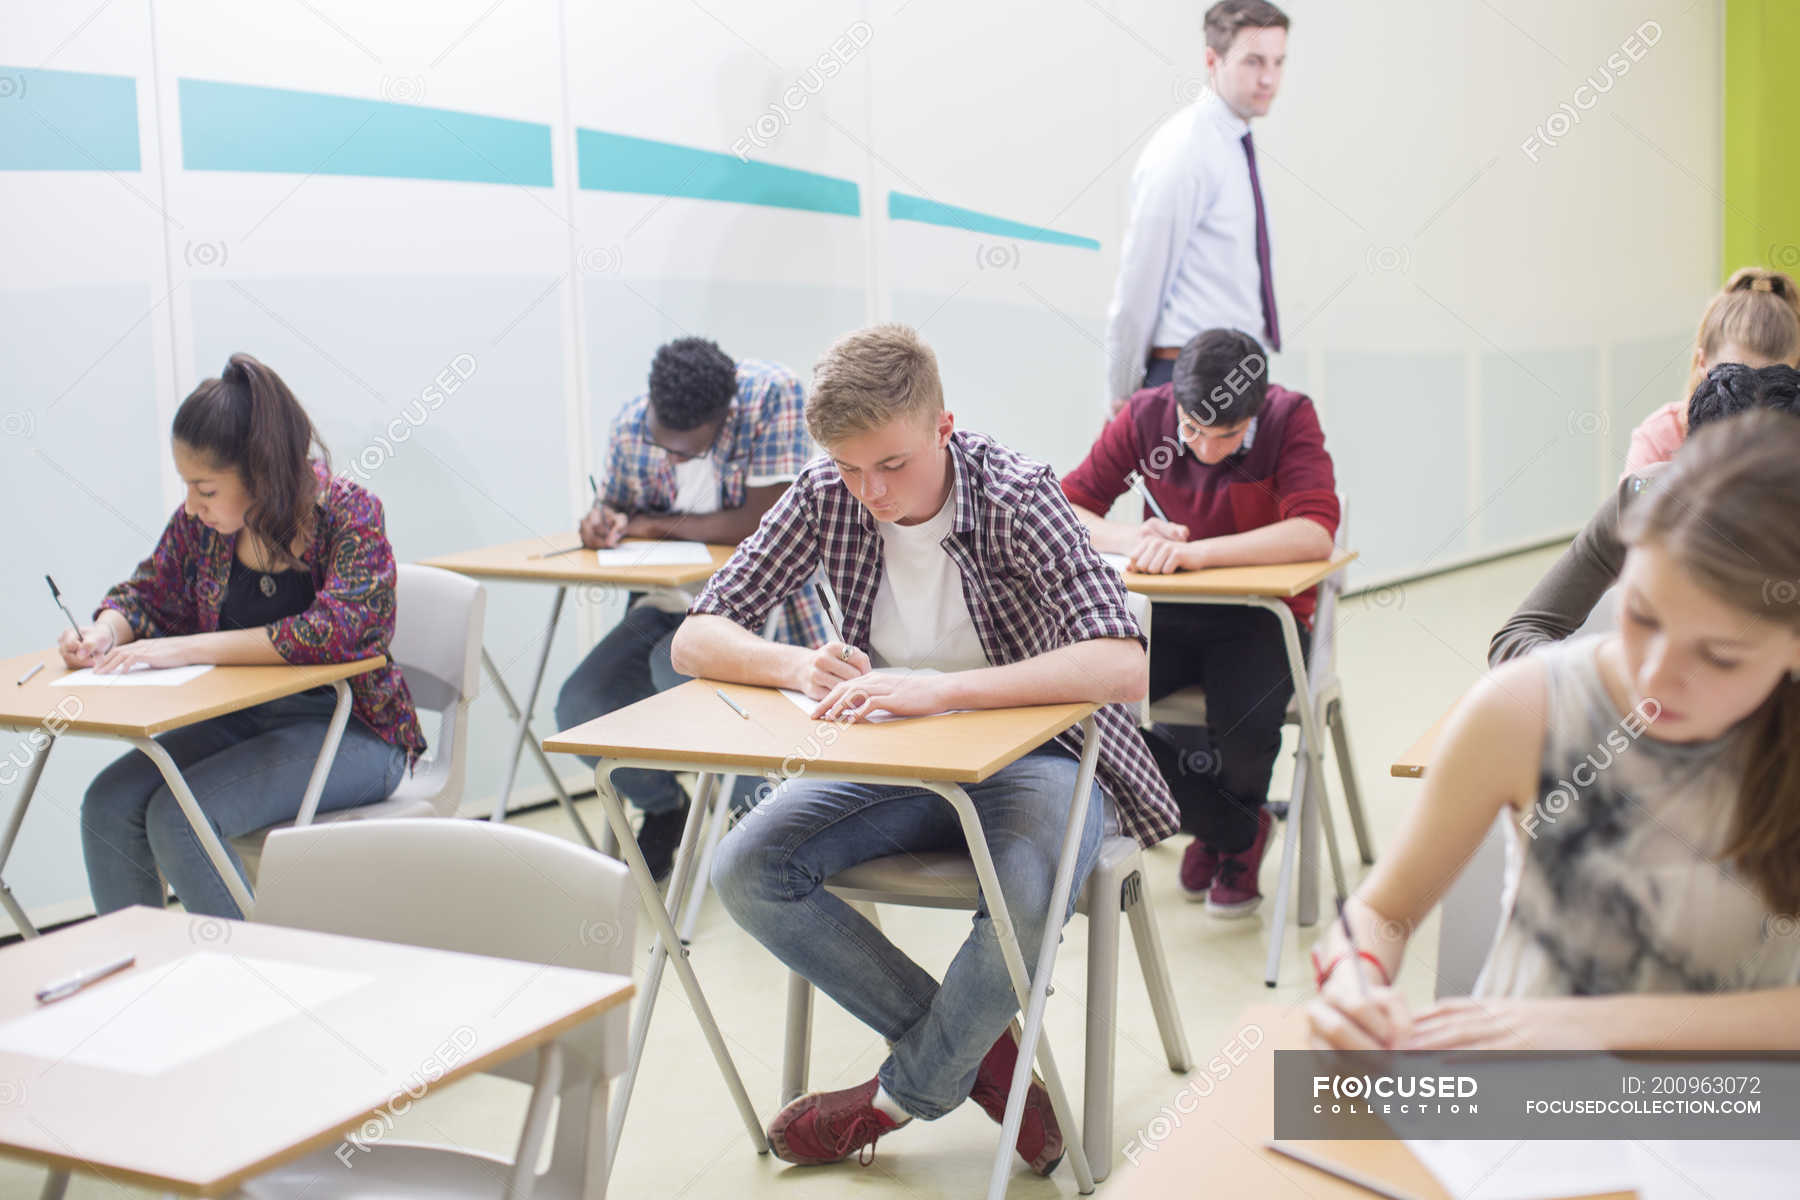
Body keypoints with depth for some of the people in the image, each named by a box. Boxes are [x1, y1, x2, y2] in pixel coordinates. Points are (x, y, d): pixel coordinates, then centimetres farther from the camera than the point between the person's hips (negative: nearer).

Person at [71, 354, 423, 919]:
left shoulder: (350, 513, -15)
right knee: (108, 806, -14)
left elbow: (339, 632, -29)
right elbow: (149, 594, 17)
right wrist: (103, 632, -8)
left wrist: (189, 648, -29)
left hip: (350, 731, -6)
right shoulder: (201, 521, 1)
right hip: (244, 721, 6)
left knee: (179, 817, -24)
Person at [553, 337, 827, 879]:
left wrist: (652, 524, -18)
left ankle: (757, 807, -6)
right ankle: (664, 808, 18)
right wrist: (602, 518, -14)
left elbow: (767, 522, -26)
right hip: (668, 601, 5)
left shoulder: (772, 393, -21)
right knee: (580, 706, -14)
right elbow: (616, 504, 13)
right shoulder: (630, 426, -6)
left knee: (678, 669, -34)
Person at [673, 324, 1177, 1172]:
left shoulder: (1016, 497, -21)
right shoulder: (827, 496, -8)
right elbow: (696, 639, -7)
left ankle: (900, 1094, -3)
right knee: (746, 870, -17)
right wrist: (797, 667, -29)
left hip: (1035, 756, -4)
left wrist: (940, 689, -42)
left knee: (1025, 904, -35)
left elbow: (1122, 665, -34)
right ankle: (980, 1052, -5)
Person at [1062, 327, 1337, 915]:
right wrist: (1129, 538, -28)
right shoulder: (1145, 415, -8)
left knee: (1246, 728, -32)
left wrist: (1195, 552, -39)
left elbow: (1316, 534, -29)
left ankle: (1232, 831, 10)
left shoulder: (1290, 419, -15)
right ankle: (1235, 828, 2)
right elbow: (1066, 508, -6)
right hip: (1168, 618, 3)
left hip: (1259, 618, -3)